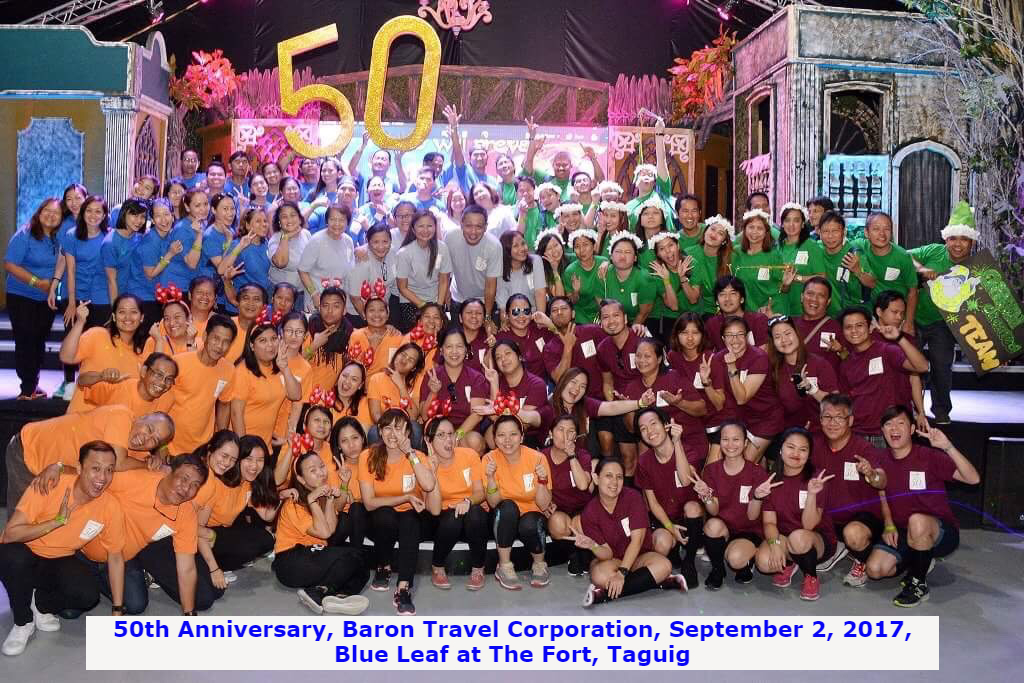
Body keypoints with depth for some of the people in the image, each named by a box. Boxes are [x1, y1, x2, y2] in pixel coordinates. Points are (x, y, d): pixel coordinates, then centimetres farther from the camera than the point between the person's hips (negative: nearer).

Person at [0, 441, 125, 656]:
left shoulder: (110, 508, -17)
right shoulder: (50, 486, -25)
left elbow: (115, 557, -5)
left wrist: (117, 611, -5)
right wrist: (58, 521, -35)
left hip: (59, 562, 2)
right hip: (21, 558, -1)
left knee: (88, 595, -26)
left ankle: (42, 603, 8)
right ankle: (23, 622, -9)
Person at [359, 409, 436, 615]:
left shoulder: (417, 457, -6)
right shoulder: (368, 457, -7)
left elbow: (429, 485, -28)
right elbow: (369, 503, -12)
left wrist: (410, 452, -25)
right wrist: (406, 498, -19)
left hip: (411, 518, 0)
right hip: (381, 521, 0)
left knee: (408, 520, -34)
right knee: (385, 515, -33)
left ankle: (403, 589, -34)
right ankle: (383, 568, -7)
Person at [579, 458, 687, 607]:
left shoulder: (632, 497, -13)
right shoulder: (589, 513, -11)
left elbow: (637, 539, -18)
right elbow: (607, 553, -13)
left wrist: (622, 572, -28)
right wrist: (592, 546, -36)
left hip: (638, 557, 1)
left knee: (663, 565, -32)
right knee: (599, 575, -36)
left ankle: (605, 595, -26)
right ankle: (661, 581, -24)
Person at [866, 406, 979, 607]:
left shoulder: (929, 456, -11)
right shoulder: (882, 463, 3)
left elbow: (973, 479, -22)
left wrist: (947, 447, -32)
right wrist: (888, 526, -1)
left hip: (941, 534, -4)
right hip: (902, 534, 5)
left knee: (917, 521, -39)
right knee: (875, 568, -20)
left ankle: (919, 584, -15)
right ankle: (920, 563, 13)